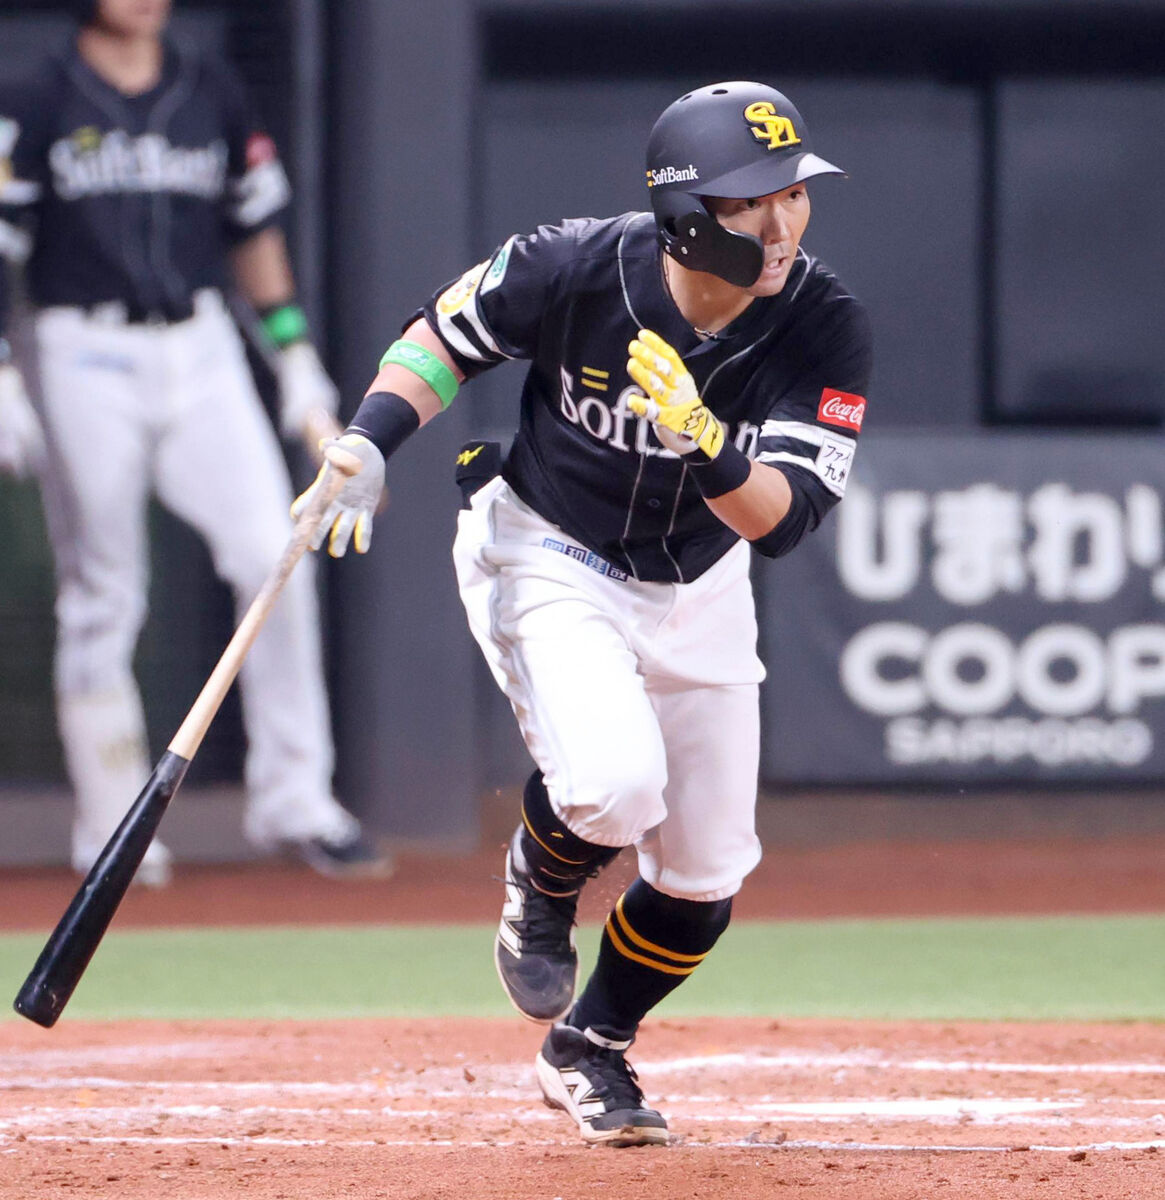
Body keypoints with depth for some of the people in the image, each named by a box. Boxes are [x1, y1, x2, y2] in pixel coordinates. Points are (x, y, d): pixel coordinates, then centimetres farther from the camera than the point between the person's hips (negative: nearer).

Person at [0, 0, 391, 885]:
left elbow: (255, 228, 19)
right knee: (102, 600, 0)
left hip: (201, 355, 3)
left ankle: (292, 800, -5)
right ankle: (112, 830, 9)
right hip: (86, 364, -3)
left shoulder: (214, 94, 12)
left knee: (274, 556, -11)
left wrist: (295, 350, 14)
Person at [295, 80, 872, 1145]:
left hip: (698, 589, 3)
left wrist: (706, 446, -47)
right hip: (548, 563, -3)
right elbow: (447, 333, -4)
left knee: (706, 875, 7)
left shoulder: (826, 327, -22)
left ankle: (590, 1051, 36)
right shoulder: (576, 269, -25)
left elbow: (781, 518, -29)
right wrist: (368, 444, -16)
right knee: (616, 783, -29)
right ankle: (541, 888, 8)